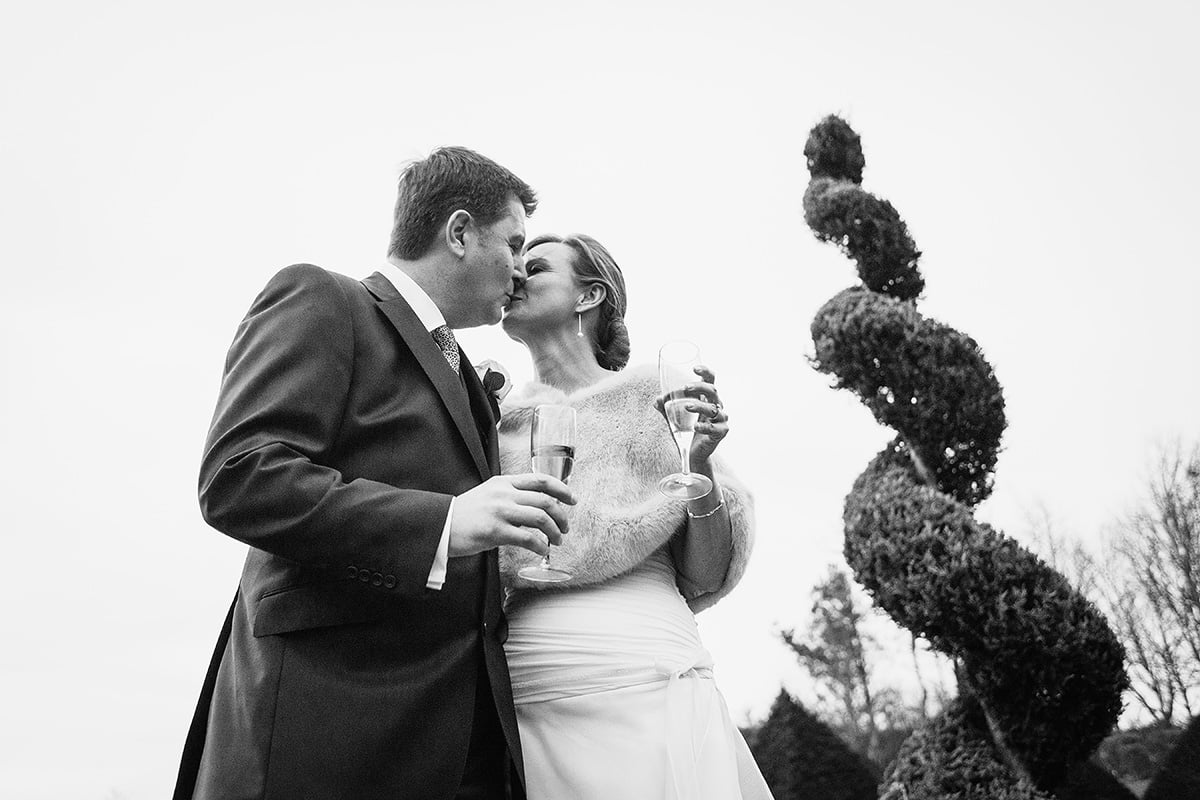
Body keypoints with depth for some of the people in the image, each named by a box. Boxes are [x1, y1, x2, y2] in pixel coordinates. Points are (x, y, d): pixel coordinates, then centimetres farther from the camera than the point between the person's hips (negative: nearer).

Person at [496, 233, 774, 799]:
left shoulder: (650, 392, 4)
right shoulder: (494, 417, 12)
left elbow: (706, 581, 4)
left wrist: (700, 469, -13)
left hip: (641, 688, -3)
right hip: (516, 700, 3)